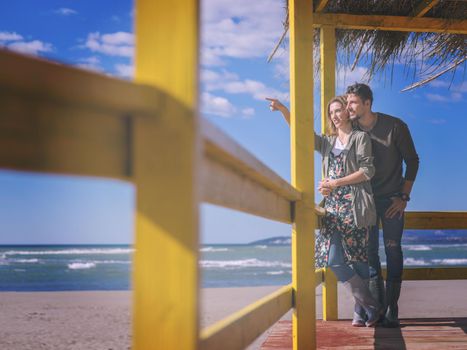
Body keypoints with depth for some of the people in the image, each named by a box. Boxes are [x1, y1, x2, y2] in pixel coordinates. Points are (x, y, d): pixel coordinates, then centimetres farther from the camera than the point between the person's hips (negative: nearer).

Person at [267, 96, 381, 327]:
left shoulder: (360, 137, 5)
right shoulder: (327, 142, 21)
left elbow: (367, 170, -5)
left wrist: (336, 183, -10)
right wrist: (283, 110, -4)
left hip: (355, 206, -5)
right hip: (334, 207, 5)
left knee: (357, 259, -6)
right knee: (334, 260, -4)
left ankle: (362, 310, 6)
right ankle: (370, 308, 4)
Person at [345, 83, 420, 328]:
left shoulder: (395, 126, -11)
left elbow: (412, 161, -4)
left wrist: (403, 197, -7)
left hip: (391, 198, -3)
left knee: (392, 250, -6)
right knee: (369, 252, 0)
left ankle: (392, 310, -3)